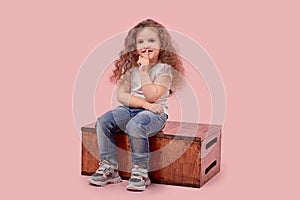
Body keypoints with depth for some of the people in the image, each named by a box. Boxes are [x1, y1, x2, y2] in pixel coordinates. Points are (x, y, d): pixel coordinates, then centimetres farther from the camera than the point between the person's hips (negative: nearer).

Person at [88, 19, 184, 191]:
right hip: (131, 109, 5)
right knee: (103, 121, -16)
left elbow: (152, 96, -17)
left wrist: (144, 71, -18)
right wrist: (144, 103, -16)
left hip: (155, 113, -5)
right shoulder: (130, 67, 7)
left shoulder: (164, 69, -6)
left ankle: (140, 172, -24)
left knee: (135, 126, -35)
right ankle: (109, 167, -9)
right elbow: (121, 95, -2)